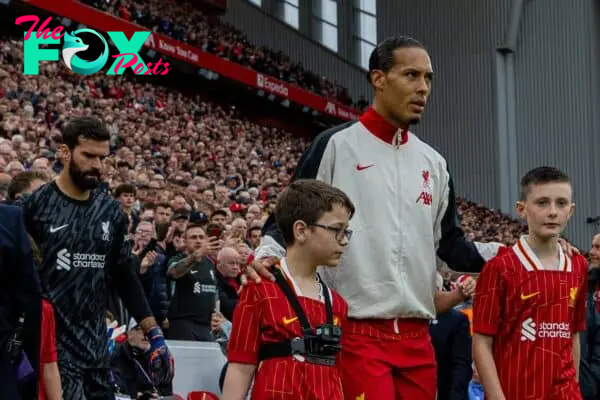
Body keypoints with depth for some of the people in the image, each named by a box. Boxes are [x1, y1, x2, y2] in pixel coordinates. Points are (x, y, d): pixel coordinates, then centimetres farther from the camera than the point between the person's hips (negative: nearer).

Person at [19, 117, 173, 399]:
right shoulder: (34, 206, -5)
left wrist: (154, 334, 10)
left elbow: (126, 278, 16)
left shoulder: (111, 211, 10)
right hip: (50, 345, -5)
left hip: (96, 346, 5)